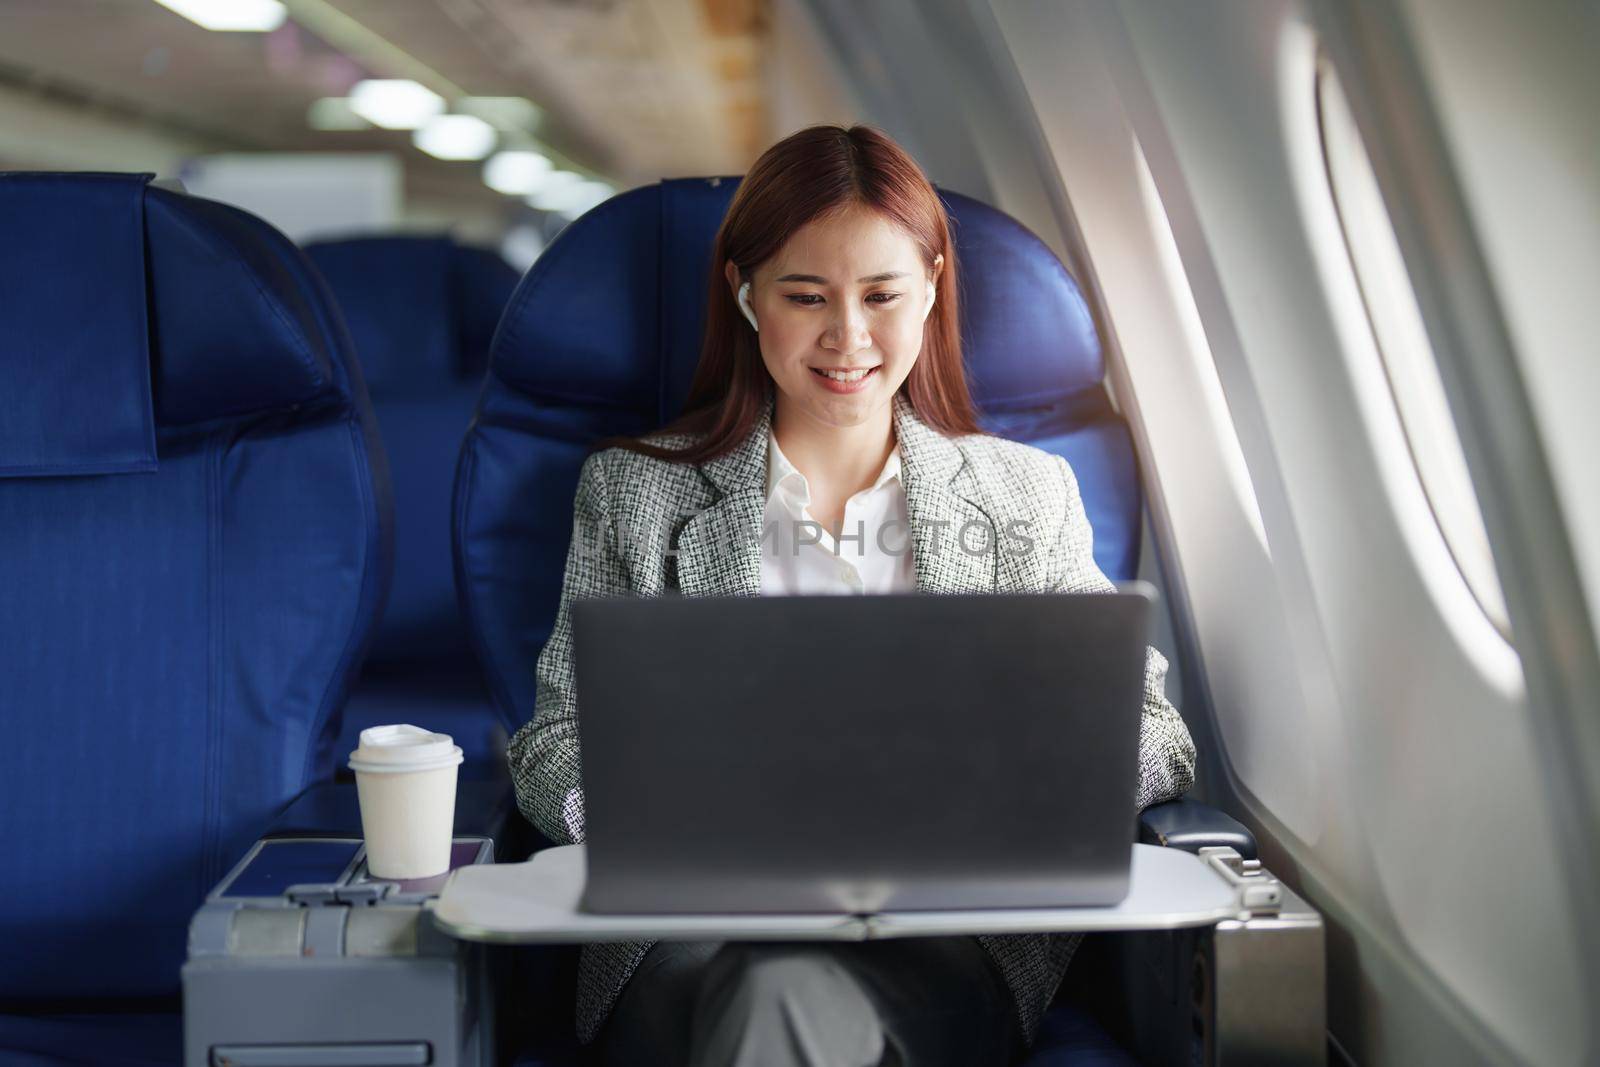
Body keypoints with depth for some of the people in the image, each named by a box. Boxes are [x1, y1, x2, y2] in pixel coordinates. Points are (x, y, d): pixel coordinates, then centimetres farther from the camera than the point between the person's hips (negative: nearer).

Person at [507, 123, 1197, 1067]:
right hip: (696, 930, 1)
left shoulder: (1027, 494, 17)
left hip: (948, 944, 0)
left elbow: (1155, 737, 12)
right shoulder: (635, 489, 15)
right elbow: (556, 748, 10)